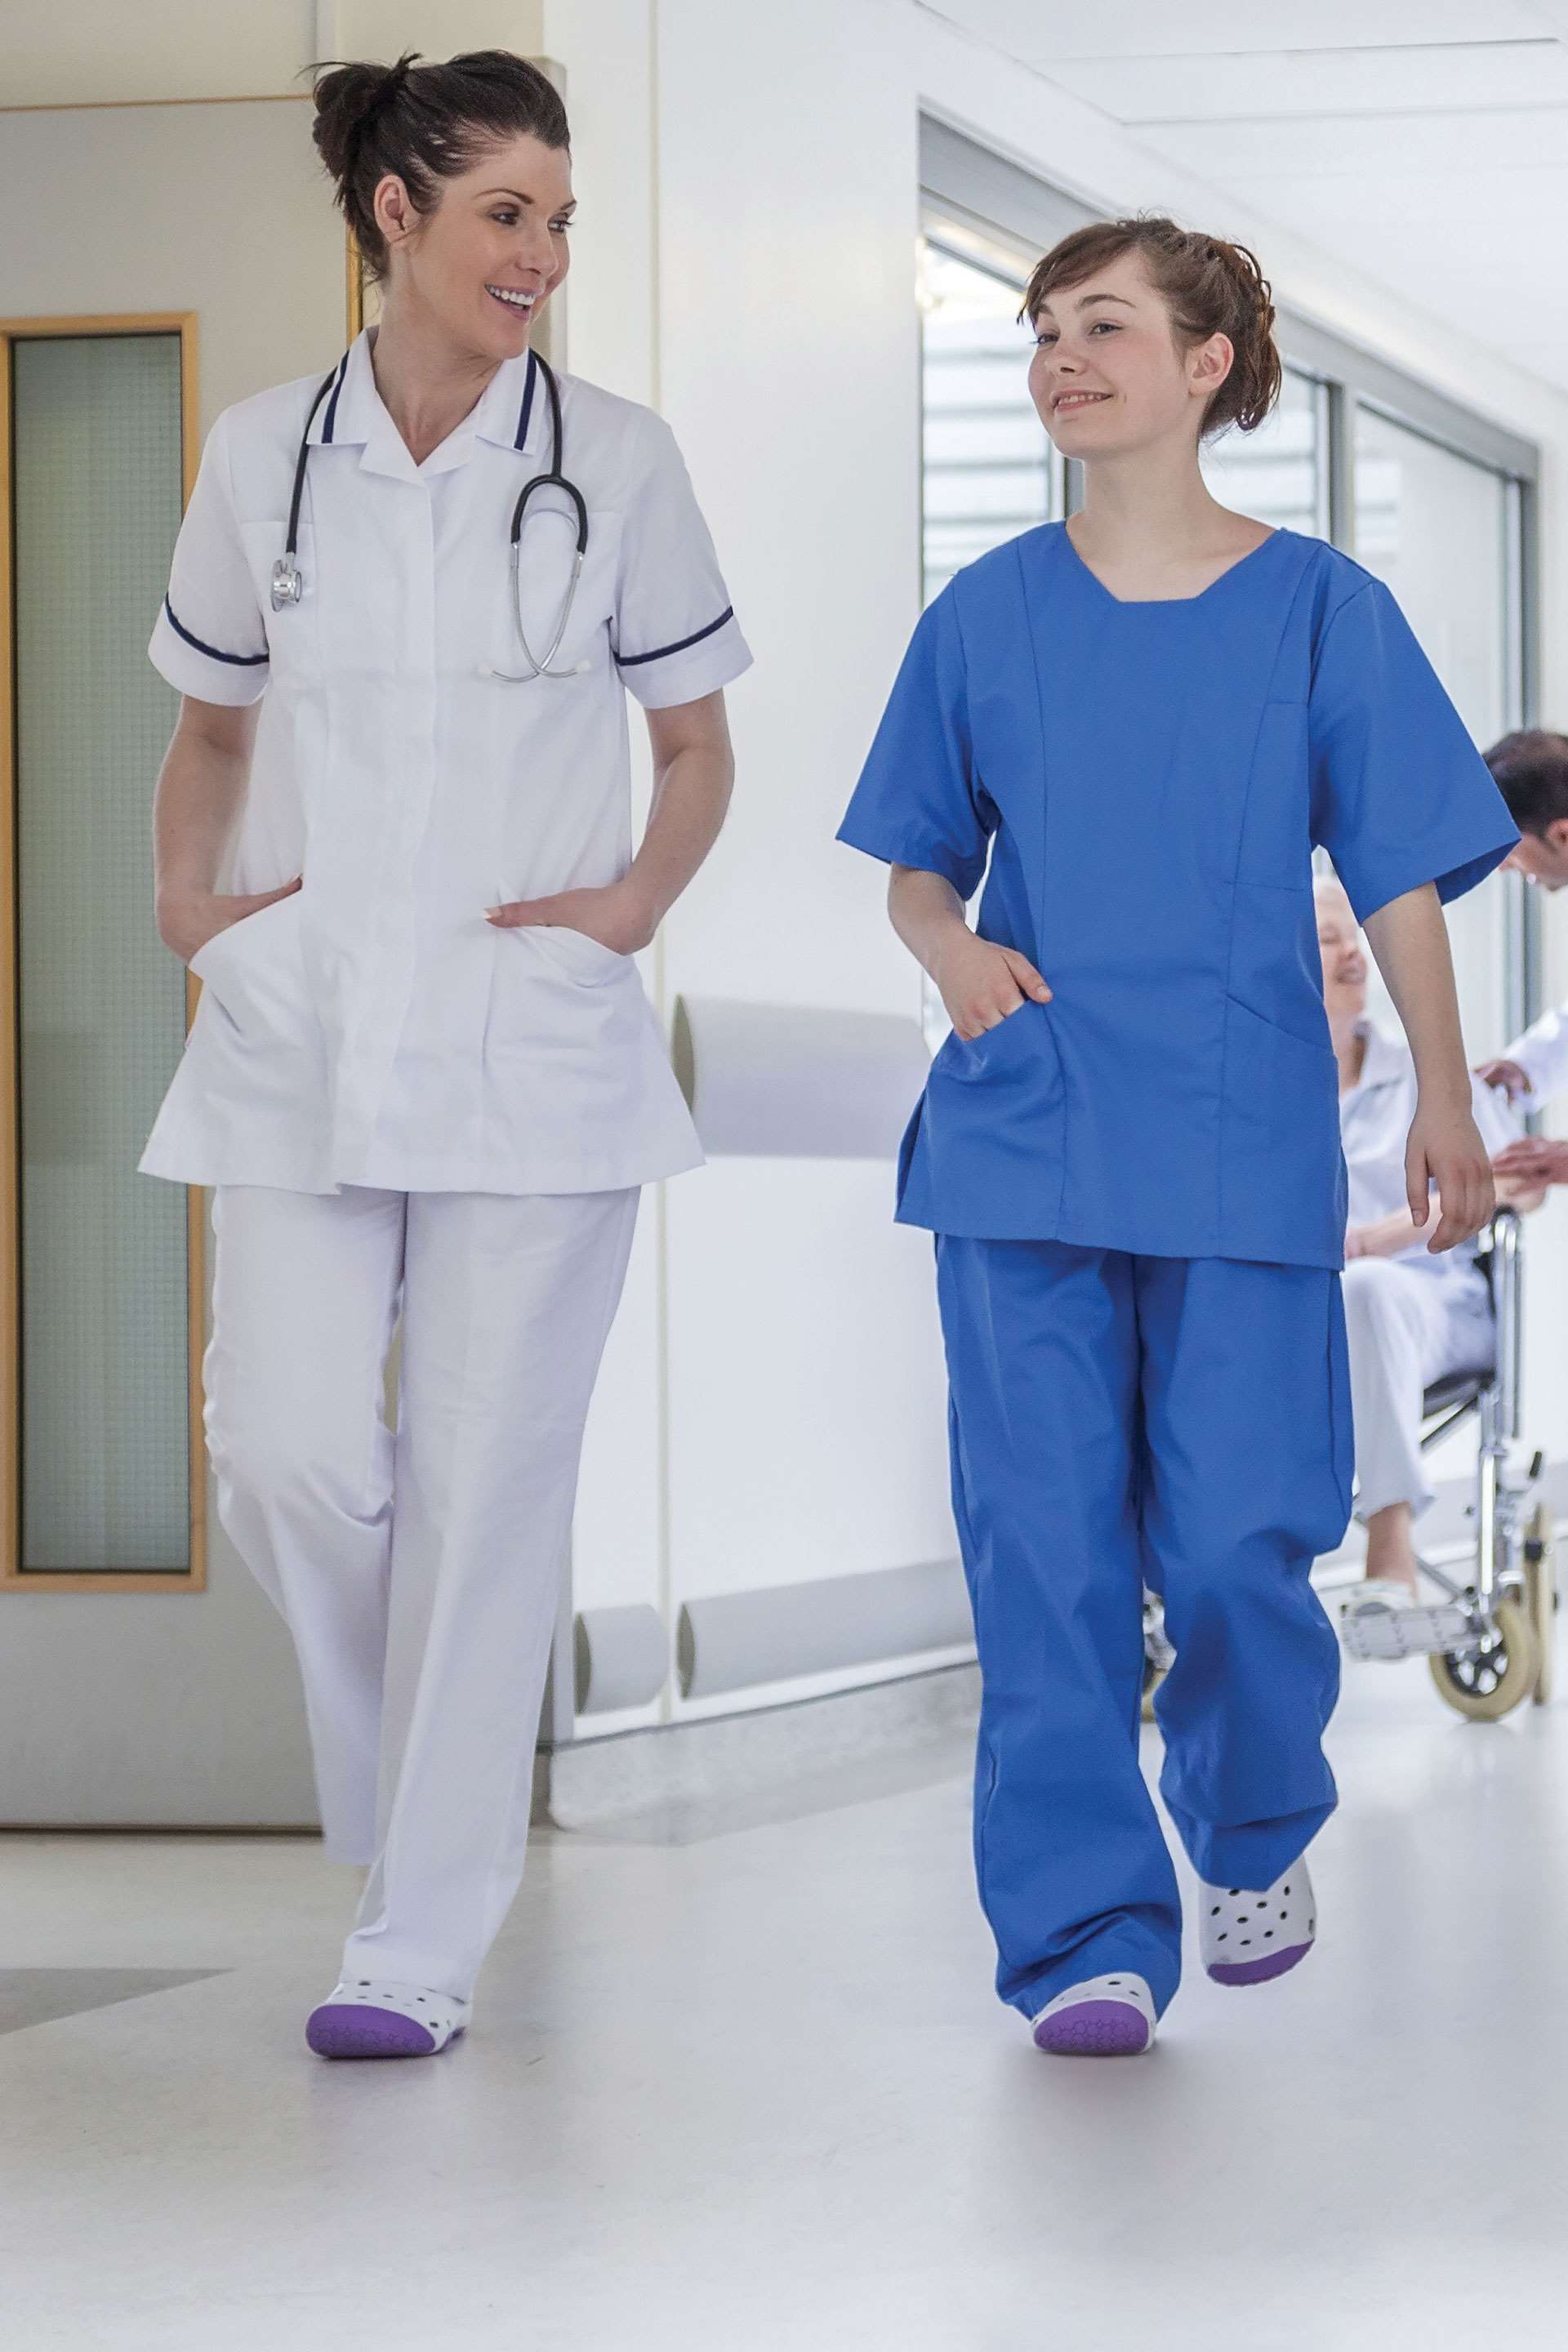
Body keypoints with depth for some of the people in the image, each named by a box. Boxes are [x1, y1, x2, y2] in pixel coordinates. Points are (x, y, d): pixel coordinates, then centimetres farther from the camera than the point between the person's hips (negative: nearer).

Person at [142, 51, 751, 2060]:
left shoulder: (614, 460, 3)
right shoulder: (265, 457, 6)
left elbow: (699, 745, 11)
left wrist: (638, 901, -5)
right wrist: (186, 897, 3)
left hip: (531, 1040, -1)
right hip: (302, 1034, 1)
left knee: (486, 1477, -2)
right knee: (289, 1448, -6)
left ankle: (424, 1936, 7)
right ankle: (428, 1784, 23)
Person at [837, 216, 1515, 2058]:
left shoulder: (1317, 610, 3)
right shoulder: (984, 616, 7)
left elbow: (1399, 879, 5)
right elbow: (915, 863, 13)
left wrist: (1445, 1102, -1)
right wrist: (953, 947, -8)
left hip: (1243, 1145, -1)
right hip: (1023, 1140, 2)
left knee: (1234, 1539, -3)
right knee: (1044, 1547, -3)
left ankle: (1255, 1834, 27)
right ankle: (1085, 1933, 5)